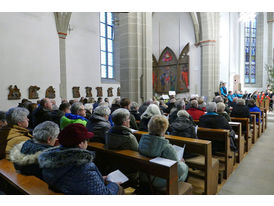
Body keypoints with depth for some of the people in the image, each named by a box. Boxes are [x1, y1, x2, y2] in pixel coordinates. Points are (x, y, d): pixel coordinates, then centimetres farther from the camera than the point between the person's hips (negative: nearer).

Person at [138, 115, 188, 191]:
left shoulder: (142, 140, -14)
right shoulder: (167, 148, -32)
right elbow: (179, 171, -21)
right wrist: (180, 162, 2)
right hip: (161, 182, -5)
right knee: (185, 167, 22)